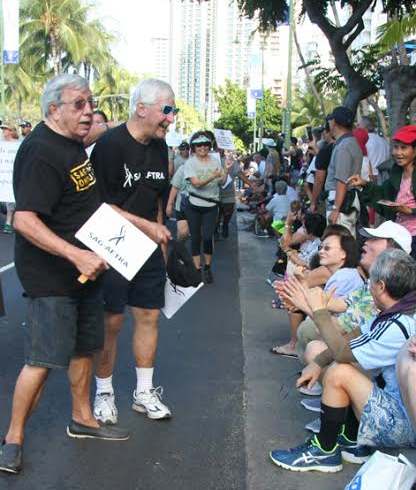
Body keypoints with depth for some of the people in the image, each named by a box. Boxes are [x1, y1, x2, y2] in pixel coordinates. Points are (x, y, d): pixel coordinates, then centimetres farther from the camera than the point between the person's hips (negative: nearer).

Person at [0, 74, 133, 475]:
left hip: (83, 267, 10)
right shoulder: (41, 152, -21)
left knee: (84, 347, 18)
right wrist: (76, 255, -34)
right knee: (42, 360, -6)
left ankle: (82, 419, 35)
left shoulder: (73, 142, 9)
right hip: (50, 276, -9)